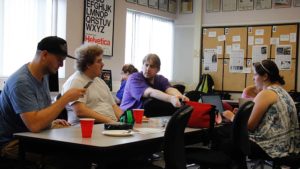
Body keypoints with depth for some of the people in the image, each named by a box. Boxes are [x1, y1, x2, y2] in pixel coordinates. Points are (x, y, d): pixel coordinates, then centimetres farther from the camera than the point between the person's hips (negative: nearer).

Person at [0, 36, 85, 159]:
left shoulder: (43, 75, 6)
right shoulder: (21, 82, -22)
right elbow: (34, 125, -32)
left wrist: (51, 122, 1)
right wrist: (66, 98, -26)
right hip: (12, 143, -8)